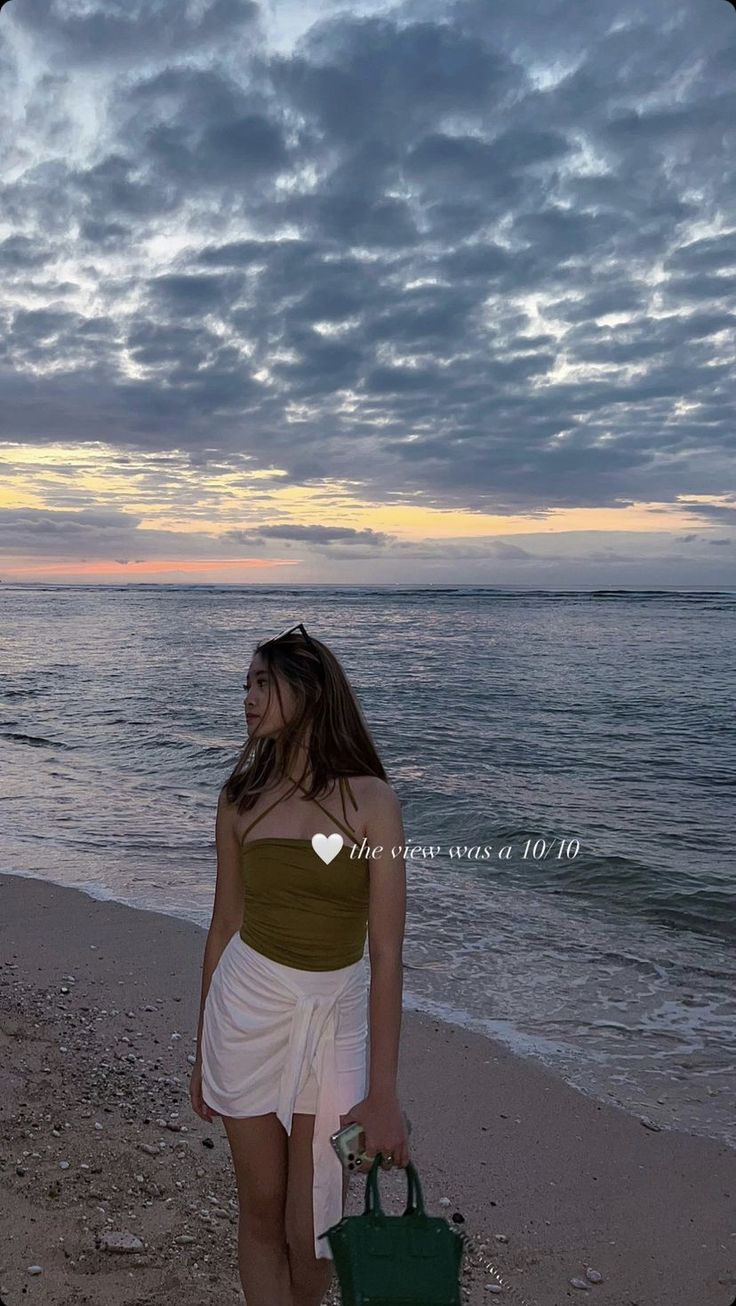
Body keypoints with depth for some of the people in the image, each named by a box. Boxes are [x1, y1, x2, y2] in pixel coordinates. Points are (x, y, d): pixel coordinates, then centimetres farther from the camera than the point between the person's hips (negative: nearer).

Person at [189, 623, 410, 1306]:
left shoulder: (371, 800, -12)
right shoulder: (242, 796, -1)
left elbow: (386, 953, -12)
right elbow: (224, 925, 7)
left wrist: (384, 1094, -13)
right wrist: (202, 1053, 12)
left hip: (336, 1017, -2)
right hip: (246, 1009, 2)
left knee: (311, 1233, 6)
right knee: (261, 1212, 12)